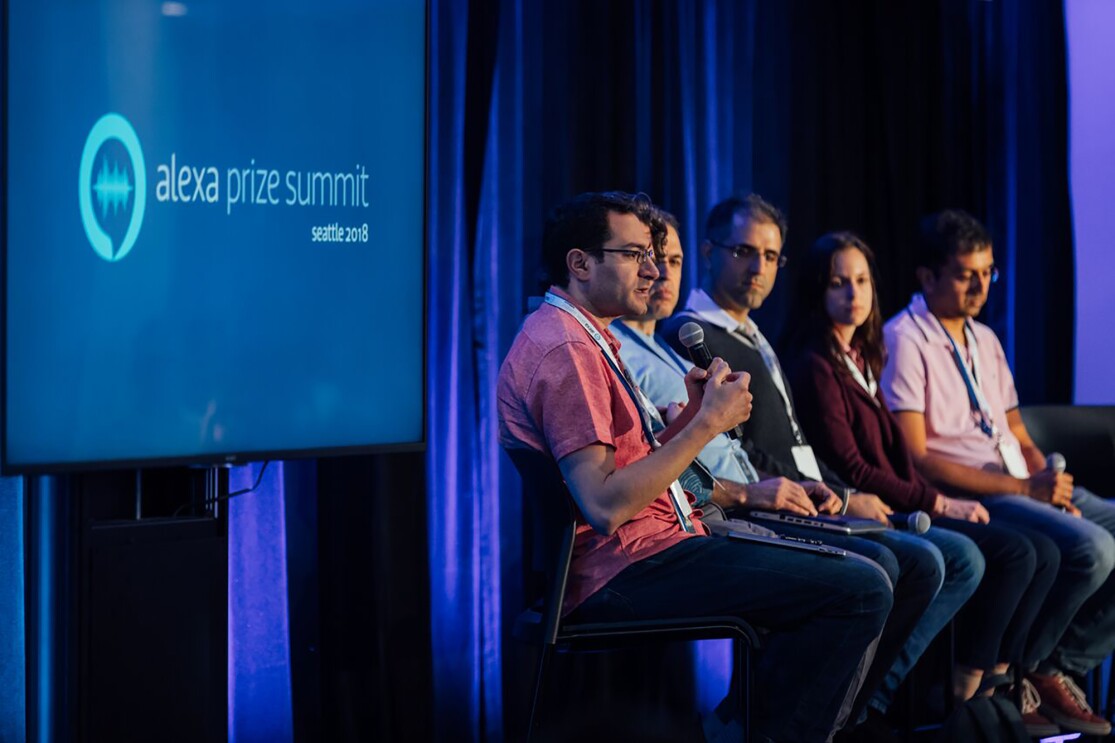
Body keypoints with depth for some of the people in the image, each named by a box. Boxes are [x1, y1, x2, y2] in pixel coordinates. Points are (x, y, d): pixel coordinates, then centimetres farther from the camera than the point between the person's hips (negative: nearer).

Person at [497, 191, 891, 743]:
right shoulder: (567, 350, -15)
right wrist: (706, 425, -18)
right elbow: (606, 504, -24)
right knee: (860, 590, -17)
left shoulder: (584, 338, 19)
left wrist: (693, 414, 2)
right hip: (625, 568, -11)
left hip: (629, 558, 11)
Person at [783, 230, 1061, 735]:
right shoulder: (815, 367, -10)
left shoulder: (862, 359, 18)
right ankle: (962, 693, -10)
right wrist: (938, 503, -11)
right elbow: (851, 471, -15)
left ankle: (995, 684, 5)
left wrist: (943, 501, 1)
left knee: (1044, 553, -1)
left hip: (903, 504, 9)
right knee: (1013, 554, -21)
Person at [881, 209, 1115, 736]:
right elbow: (917, 459, -14)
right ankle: (1021, 668, -7)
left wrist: (1052, 484, -4)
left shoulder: (984, 340, 21)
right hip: (968, 498, -9)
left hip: (1025, 488, 9)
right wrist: (1024, 489, -17)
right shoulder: (903, 340, -6)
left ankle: (1063, 664, -3)